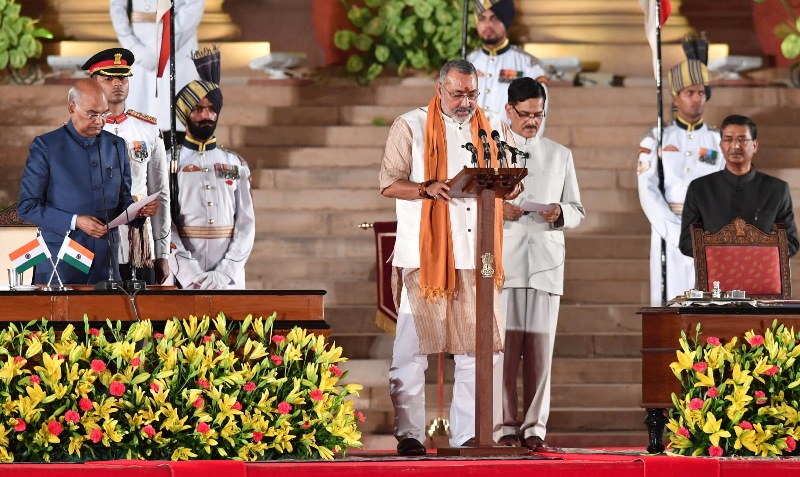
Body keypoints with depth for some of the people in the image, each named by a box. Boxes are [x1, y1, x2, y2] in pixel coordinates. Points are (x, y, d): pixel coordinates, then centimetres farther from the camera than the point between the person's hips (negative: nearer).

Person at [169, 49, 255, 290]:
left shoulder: (236, 165, 12)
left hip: (229, 279, 2)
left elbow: (246, 224, 5)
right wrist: (190, 276, -16)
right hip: (182, 280, -2)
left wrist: (224, 274, -10)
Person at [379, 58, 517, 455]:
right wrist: (429, 188, -18)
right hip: (424, 255, -3)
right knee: (413, 347, -5)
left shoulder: (494, 128, 14)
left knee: (481, 346, 1)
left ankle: (467, 434, 8)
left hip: (477, 256, 4)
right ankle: (408, 433, 0)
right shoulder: (411, 127, 3)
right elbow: (389, 184, -1)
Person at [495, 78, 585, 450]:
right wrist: (497, 210, -12)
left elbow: (577, 212, 16)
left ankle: (535, 427, 1)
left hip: (545, 262, 2)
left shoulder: (560, 156, 17)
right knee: (504, 345, -7)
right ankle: (506, 425, -1)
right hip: (504, 261, -2)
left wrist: (560, 213, -6)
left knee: (540, 346, -3)